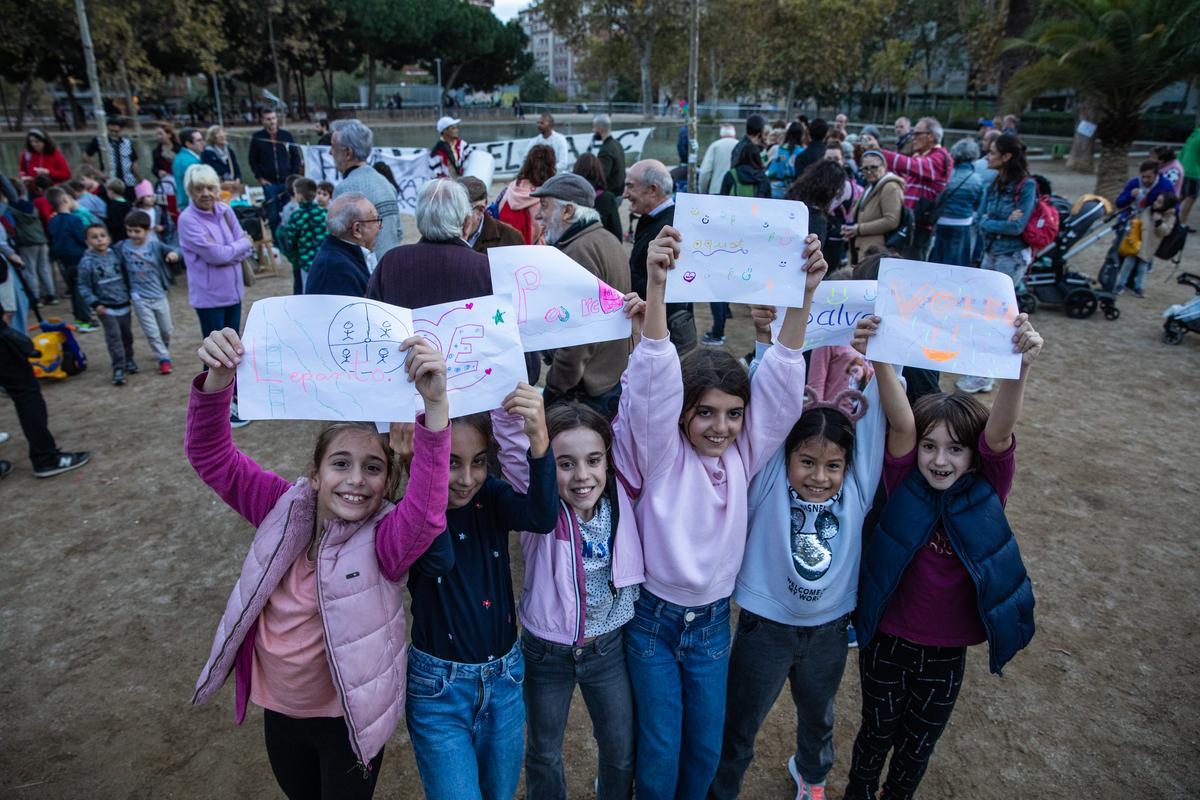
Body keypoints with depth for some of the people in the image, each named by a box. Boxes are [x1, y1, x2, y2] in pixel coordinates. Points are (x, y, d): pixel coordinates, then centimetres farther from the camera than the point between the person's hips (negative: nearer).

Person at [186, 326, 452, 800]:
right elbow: (212, 456, -16)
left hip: (348, 718, -4)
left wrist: (435, 405, -62)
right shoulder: (285, 509, -13)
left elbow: (426, 510, -47)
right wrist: (217, 379, -37)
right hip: (279, 709, 5)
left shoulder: (386, 541, -25)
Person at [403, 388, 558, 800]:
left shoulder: (491, 498, -8)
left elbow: (543, 517, -29)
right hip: (439, 686, -3)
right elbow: (439, 559, -36)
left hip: (505, 678, 4)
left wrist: (539, 438, -46)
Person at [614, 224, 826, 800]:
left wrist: (803, 294, -31)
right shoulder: (661, 450, -16)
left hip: (713, 622, 3)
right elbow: (654, 380, -32)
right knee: (660, 748, 10)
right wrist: (657, 286, -46)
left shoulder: (744, 453, -7)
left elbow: (780, 381, -18)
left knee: (706, 745, 17)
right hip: (653, 619, -3)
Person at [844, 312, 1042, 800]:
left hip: (947, 651, 1)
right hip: (887, 640, -1)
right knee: (877, 733, 20)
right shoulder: (905, 482, -14)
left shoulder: (987, 490, -12)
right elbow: (901, 423, -32)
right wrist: (879, 358, -48)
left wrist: (1018, 368, -48)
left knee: (919, 744, 22)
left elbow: (999, 433, -30)